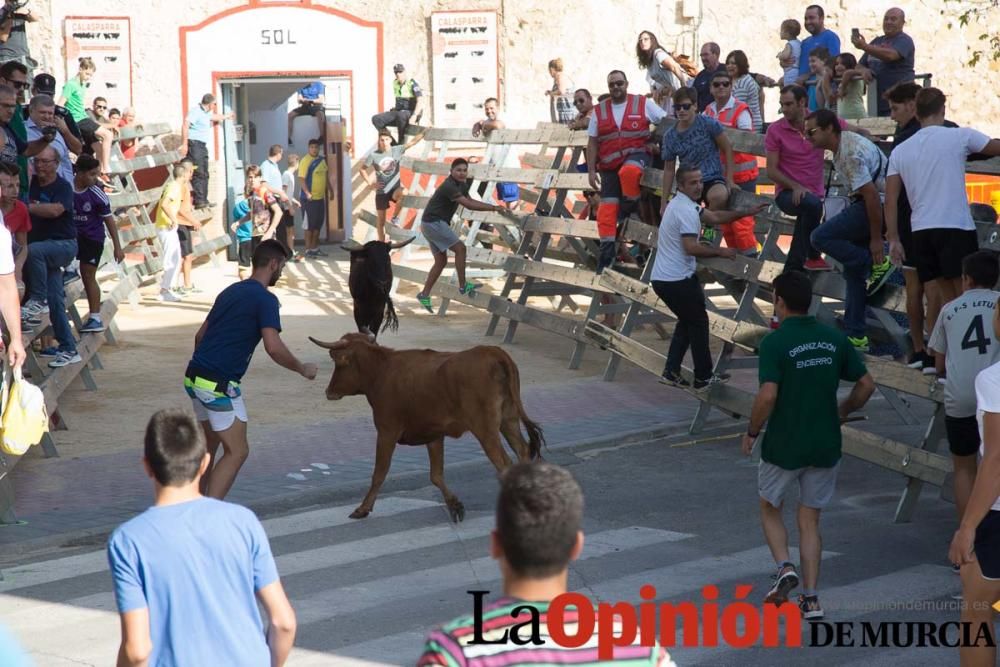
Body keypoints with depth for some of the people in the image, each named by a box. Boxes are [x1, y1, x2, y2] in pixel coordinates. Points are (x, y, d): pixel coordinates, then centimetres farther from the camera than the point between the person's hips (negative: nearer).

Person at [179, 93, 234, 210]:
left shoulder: (206, 113, 19)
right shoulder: (196, 111, -12)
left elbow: (214, 116, 44)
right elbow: (185, 125, -22)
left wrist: (226, 116, 61)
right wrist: (184, 144, -27)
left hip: (202, 145, 10)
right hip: (194, 144, -10)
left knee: (204, 174, 11)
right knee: (198, 173, -15)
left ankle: (204, 200, 16)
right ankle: (199, 201, -18)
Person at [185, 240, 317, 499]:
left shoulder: (230, 291, 17)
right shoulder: (265, 299, -10)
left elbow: (201, 334, 23)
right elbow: (273, 347, -22)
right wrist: (302, 369, -7)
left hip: (194, 377, 9)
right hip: (219, 384, -9)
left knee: (210, 442, 24)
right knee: (237, 452, -3)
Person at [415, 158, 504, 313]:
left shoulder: (461, 185, 9)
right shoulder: (449, 186, -22)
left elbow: (470, 201, 18)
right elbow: (468, 205, -28)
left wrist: (492, 207, 5)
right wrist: (493, 208, -27)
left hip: (433, 224, 10)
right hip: (433, 223, -10)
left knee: (441, 261, 10)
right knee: (460, 248, -12)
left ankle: (424, 294, 13)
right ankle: (463, 286, -7)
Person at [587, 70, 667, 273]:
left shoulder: (643, 104, 2)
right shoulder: (599, 111, 8)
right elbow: (592, 143, 9)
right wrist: (591, 171, 3)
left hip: (637, 154, -3)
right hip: (610, 164, 3)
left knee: (629, 171, -39)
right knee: (607, 207, -6)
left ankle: (630, 206, -11)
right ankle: (607, 249, 0)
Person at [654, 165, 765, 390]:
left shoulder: (681, 203, 15)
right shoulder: (686, 210, -18)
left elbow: (713, 217, 21)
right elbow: (691, 247, -26)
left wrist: (746, 213, 16)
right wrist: (720, 252, -14)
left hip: (661, 278, 10)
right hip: (678, 279, -10)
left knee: (687, 321, 21)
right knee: (699, 323, 4)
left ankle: (671, 372, 17)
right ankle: (704, 378, 11)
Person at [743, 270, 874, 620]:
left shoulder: (774, 342, -15)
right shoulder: (835, 339, 0)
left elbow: (768, 395, -23)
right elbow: (866, 385, 3)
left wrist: (751, 432, -8)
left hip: (783, 446, -4)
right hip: (825, 445, 4)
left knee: (770, 509, 20)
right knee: (810, 519, 14)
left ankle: (784, 567, -2)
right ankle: (811, 598, 7)